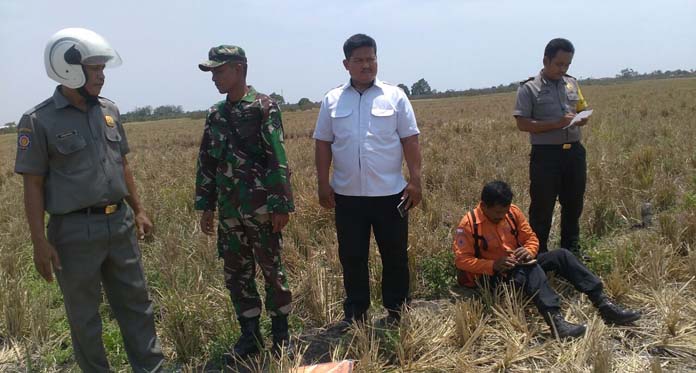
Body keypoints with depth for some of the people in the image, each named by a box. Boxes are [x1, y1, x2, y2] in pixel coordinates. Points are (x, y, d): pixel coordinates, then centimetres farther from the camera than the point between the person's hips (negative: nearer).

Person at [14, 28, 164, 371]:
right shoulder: (38, 121, -9)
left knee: (136, 303, 13)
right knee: (84, 315, 10)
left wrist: (138, 210, 14)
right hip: (75, 231, -5)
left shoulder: (109, 111, 7)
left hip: (120, 224, 5)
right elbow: (33, 186, -8)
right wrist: (40, 243, -11)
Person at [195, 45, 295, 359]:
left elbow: (278, 160, -12)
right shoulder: (215, 114, 10)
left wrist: (281, 205, -16)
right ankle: (250, 335, 26)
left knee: (272, 270, 6)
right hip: (229, 210, 6)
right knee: (235, 273, 11)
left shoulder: (264, 107, -8)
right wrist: (206, 206, 11)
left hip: (261, 208, -5)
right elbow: (206, 162, 13)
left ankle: (281, 334, 22)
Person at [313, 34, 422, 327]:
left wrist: (415, 180, -6)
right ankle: (355, 312, 26)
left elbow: (410, 141, -1)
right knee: (351, 257, 10)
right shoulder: (332, 100, 4)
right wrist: (323, 184, 1)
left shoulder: (394, 96, 1)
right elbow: (323, 144, 6)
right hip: (347, 195, 1)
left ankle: (396, 310, 26)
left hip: (390, 193, -1)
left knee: (395, 256, 9)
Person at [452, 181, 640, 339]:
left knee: (561, 255, -13)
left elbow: (531, 237, 8)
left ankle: (604, 304, -18)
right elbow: (461, 260, -18)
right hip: (492, 276, -6)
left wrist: (528, 251, -16)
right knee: (531, 268, -36)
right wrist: (493, 265, -29)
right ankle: (555, 320, -53)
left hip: (519, 266, 6)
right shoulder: (469, 224, -17)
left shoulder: (513, 212, 0)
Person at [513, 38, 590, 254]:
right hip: (546, 154, -6)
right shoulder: (529, 88, -5)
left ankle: (571, 251, 32)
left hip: (574, 151, 6)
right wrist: (556, 124, -19)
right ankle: (539, 254, 14)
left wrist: (582, 119, -5)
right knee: (542, 208, 1)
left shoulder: (572, 83, 12)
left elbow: (583, 111, 20)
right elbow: (522, 123, -11)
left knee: (573, 204, 16)